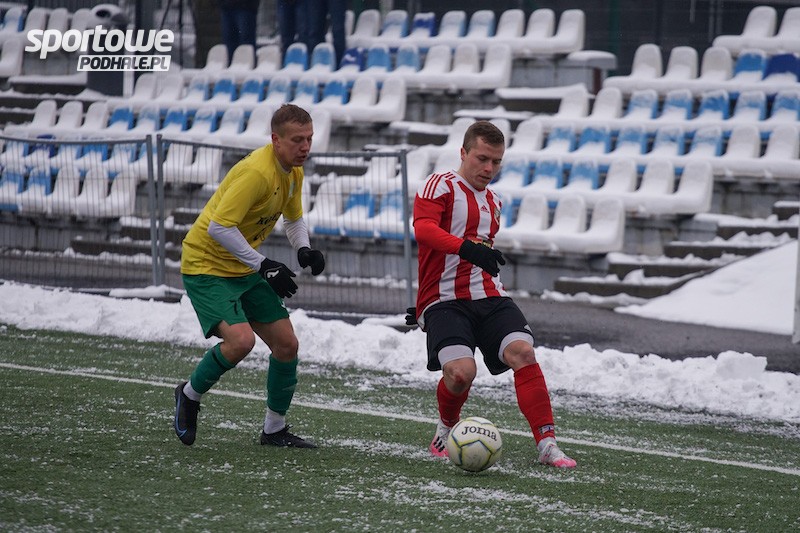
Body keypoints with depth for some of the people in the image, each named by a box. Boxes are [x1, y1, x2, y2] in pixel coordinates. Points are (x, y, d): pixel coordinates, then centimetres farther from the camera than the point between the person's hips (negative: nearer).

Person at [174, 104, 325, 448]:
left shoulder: (293, 171, 3)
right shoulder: (257, 171, -27)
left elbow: (293, 217, 22)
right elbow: (219, 227, -31)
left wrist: (303, 250, 1)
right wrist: (264, 265, -29)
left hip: (245, 270, 9)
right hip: (206, 265, -9)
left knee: (286, 343, 4)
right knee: (240, 340, -26)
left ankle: (274, 430, 21)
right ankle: (189, 395, 1)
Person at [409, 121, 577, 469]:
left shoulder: (494, 203, 22)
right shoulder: (441, 186, -2)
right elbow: (423, 228, -21)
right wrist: (466, 247, -37)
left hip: (490, 298, 6)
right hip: (444, 302, -6)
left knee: (523, 351, -19)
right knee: (461, 372, -25)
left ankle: (547, 445, -22)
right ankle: (446, 428, 9)